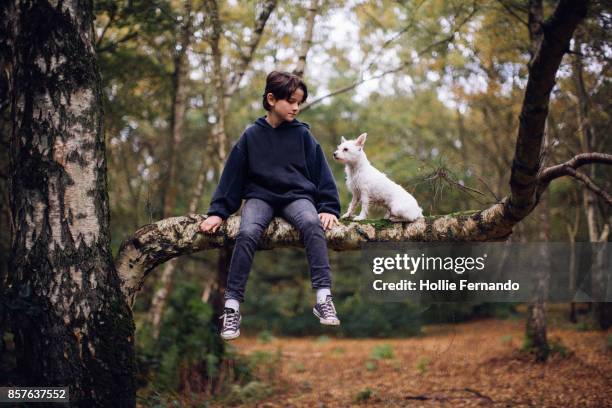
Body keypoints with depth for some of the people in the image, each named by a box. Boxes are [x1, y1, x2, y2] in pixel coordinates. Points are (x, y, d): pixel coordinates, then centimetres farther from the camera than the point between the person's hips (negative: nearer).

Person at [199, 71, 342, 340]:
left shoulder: (302, 134, 5)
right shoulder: (251, 135, 4)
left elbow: (321, 173, 6)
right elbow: (233, 175, 5)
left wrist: (328, 208, -4)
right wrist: (218, 212, 0)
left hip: (297, 196, 0)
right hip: (260, 196, 0)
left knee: (312, 224, -33)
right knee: (247, 233, -31)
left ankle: (323, 298, -37)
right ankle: (232, 306, -27)